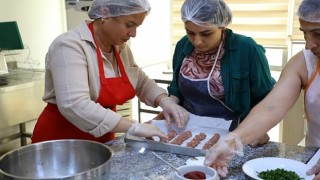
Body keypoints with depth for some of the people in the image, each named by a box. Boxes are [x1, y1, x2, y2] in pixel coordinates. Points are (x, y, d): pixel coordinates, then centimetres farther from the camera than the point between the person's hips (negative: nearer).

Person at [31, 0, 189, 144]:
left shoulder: (120, 47, 1)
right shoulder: (70, 46, -22)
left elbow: (141, 82, 13)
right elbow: (74, 106, -33)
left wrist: (164, 101, -7)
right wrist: (134, 127, -31)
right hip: (61, 142, -7)